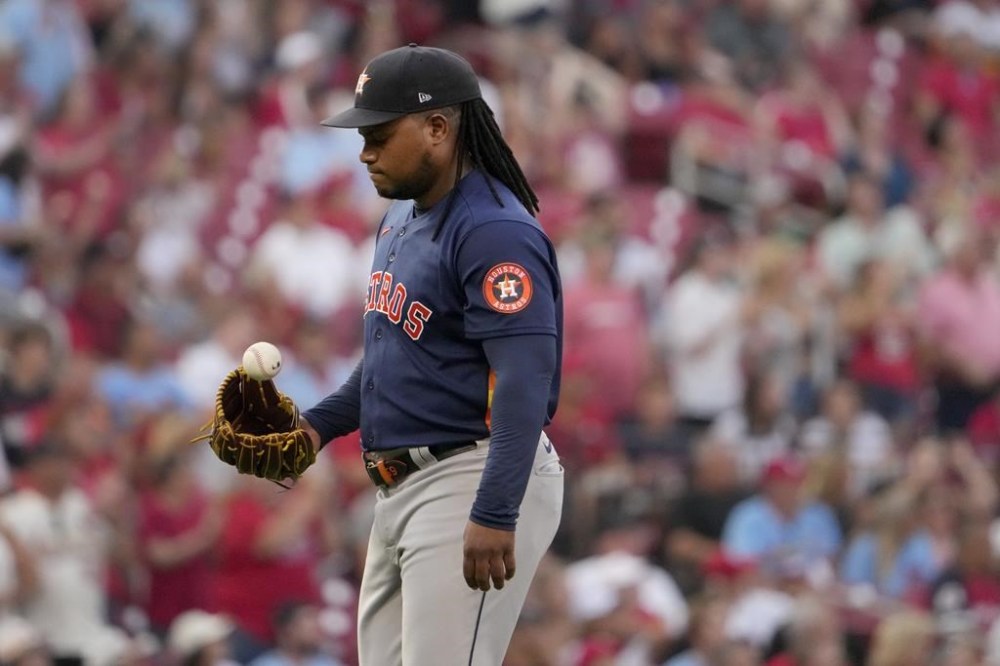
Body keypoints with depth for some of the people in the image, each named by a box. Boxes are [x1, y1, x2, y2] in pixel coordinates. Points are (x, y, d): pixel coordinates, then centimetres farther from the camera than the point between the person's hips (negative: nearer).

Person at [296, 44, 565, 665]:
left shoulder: (496, 231, -17)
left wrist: (494, 515, -31)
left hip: (475, 480, -10)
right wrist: (318, 425, 13)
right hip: (400, 491, 10)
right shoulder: (403, 219, 15)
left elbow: (524, 381, -24)